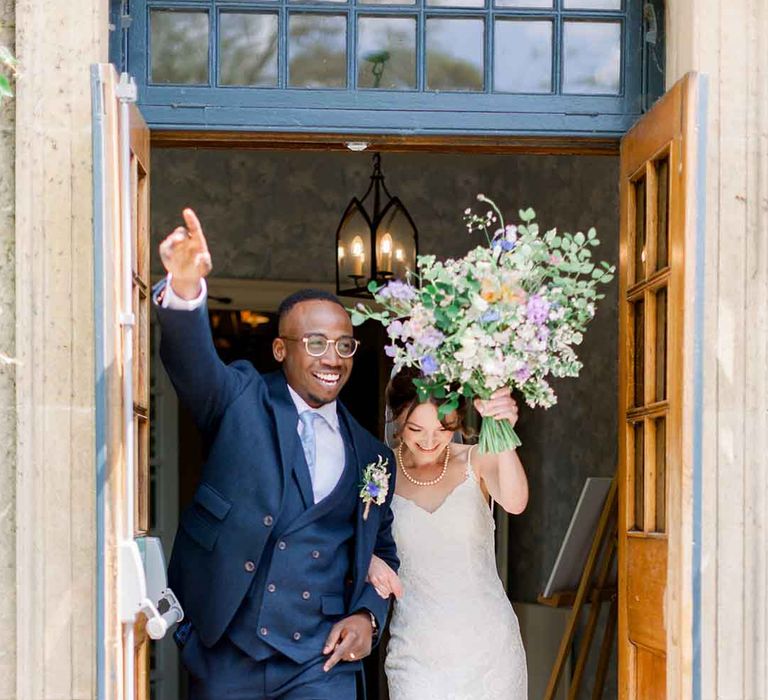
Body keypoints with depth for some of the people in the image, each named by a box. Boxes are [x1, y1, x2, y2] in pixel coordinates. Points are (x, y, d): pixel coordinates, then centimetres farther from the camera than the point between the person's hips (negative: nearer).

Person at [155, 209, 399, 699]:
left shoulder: (371, 456, 11)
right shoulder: (241, 402, 2)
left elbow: (382, 552, 20)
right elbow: (192, 360, -18)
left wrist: (368, 614, 0)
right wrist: (185, 289, -38)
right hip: (224, 655, -2)